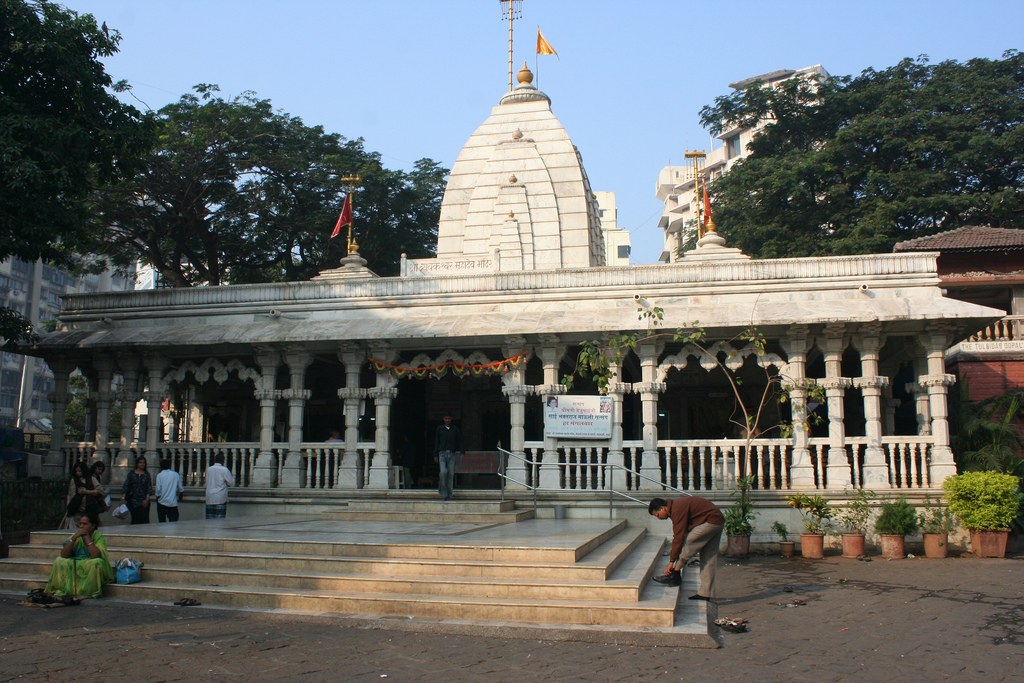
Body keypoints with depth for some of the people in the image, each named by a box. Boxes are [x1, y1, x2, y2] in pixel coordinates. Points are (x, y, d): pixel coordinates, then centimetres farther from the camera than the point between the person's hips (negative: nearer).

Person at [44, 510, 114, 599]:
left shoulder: (98, 537, -9)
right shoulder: (76, 536, 3)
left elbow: (96, 555, -26)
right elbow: (63, 555, -7)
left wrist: (87, 538, -18)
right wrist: (74, 538, -16)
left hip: (93, 570, -4)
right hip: (74, 568, 4)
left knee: (97, 562, -35)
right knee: (59, 561, -14)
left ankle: (95, 591, -18)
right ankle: (63, 590, -13)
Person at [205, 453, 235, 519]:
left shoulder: (208, 469, 6)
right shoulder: (224, 470, -8)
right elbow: (231, 483, -4)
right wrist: (232, 476, 15)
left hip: (209, 498, 4)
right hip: (220, 498, -4)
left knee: (209, 518, 7)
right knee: (219, 519, -4)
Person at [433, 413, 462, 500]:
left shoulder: (455, 429, 8)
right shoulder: (440, 428, 8)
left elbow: (459, 442, 10)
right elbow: (436, 442, 11)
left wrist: (459, 452, -2)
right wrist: (435, 455, 6)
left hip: (452, 454, 1)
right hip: (442, 453, -1)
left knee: (451, 474, -1)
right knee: (443, 472, -16)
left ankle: (449, 495, 7)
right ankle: (443, 492, 2)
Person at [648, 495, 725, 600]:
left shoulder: (678, 509, -20)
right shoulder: (677, 505, 11)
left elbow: (678, 537, -21)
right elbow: (677, 535, 18)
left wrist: (671, 562, -17)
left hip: (710, 522, -11)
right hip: (718, 522, 11)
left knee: (687, 542, -11)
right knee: (708, 559, 10)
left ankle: (675, 576, -4)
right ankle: (706, 593, 12)